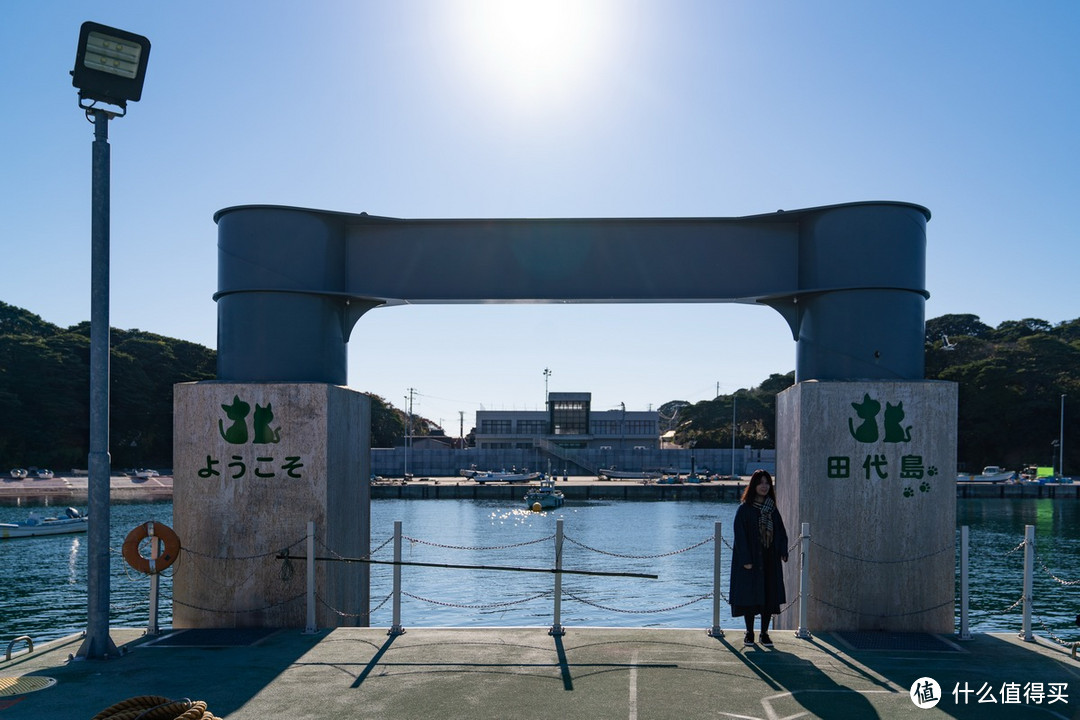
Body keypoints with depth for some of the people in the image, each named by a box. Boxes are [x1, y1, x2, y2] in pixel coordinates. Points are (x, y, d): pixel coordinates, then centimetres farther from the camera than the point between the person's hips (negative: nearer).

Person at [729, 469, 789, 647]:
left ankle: (764, 633, 15)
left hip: (770, 559, 4)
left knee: (770, 596, 4)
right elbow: (740, 534, -10)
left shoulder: (772, 509, 10)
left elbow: (780, 531, 9)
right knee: (750, 595, 2)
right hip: (751, 559, -4)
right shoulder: (745, 509, -5)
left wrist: (783, 551, -7)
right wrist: (746, 560, -16)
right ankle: (749, 633, 14)